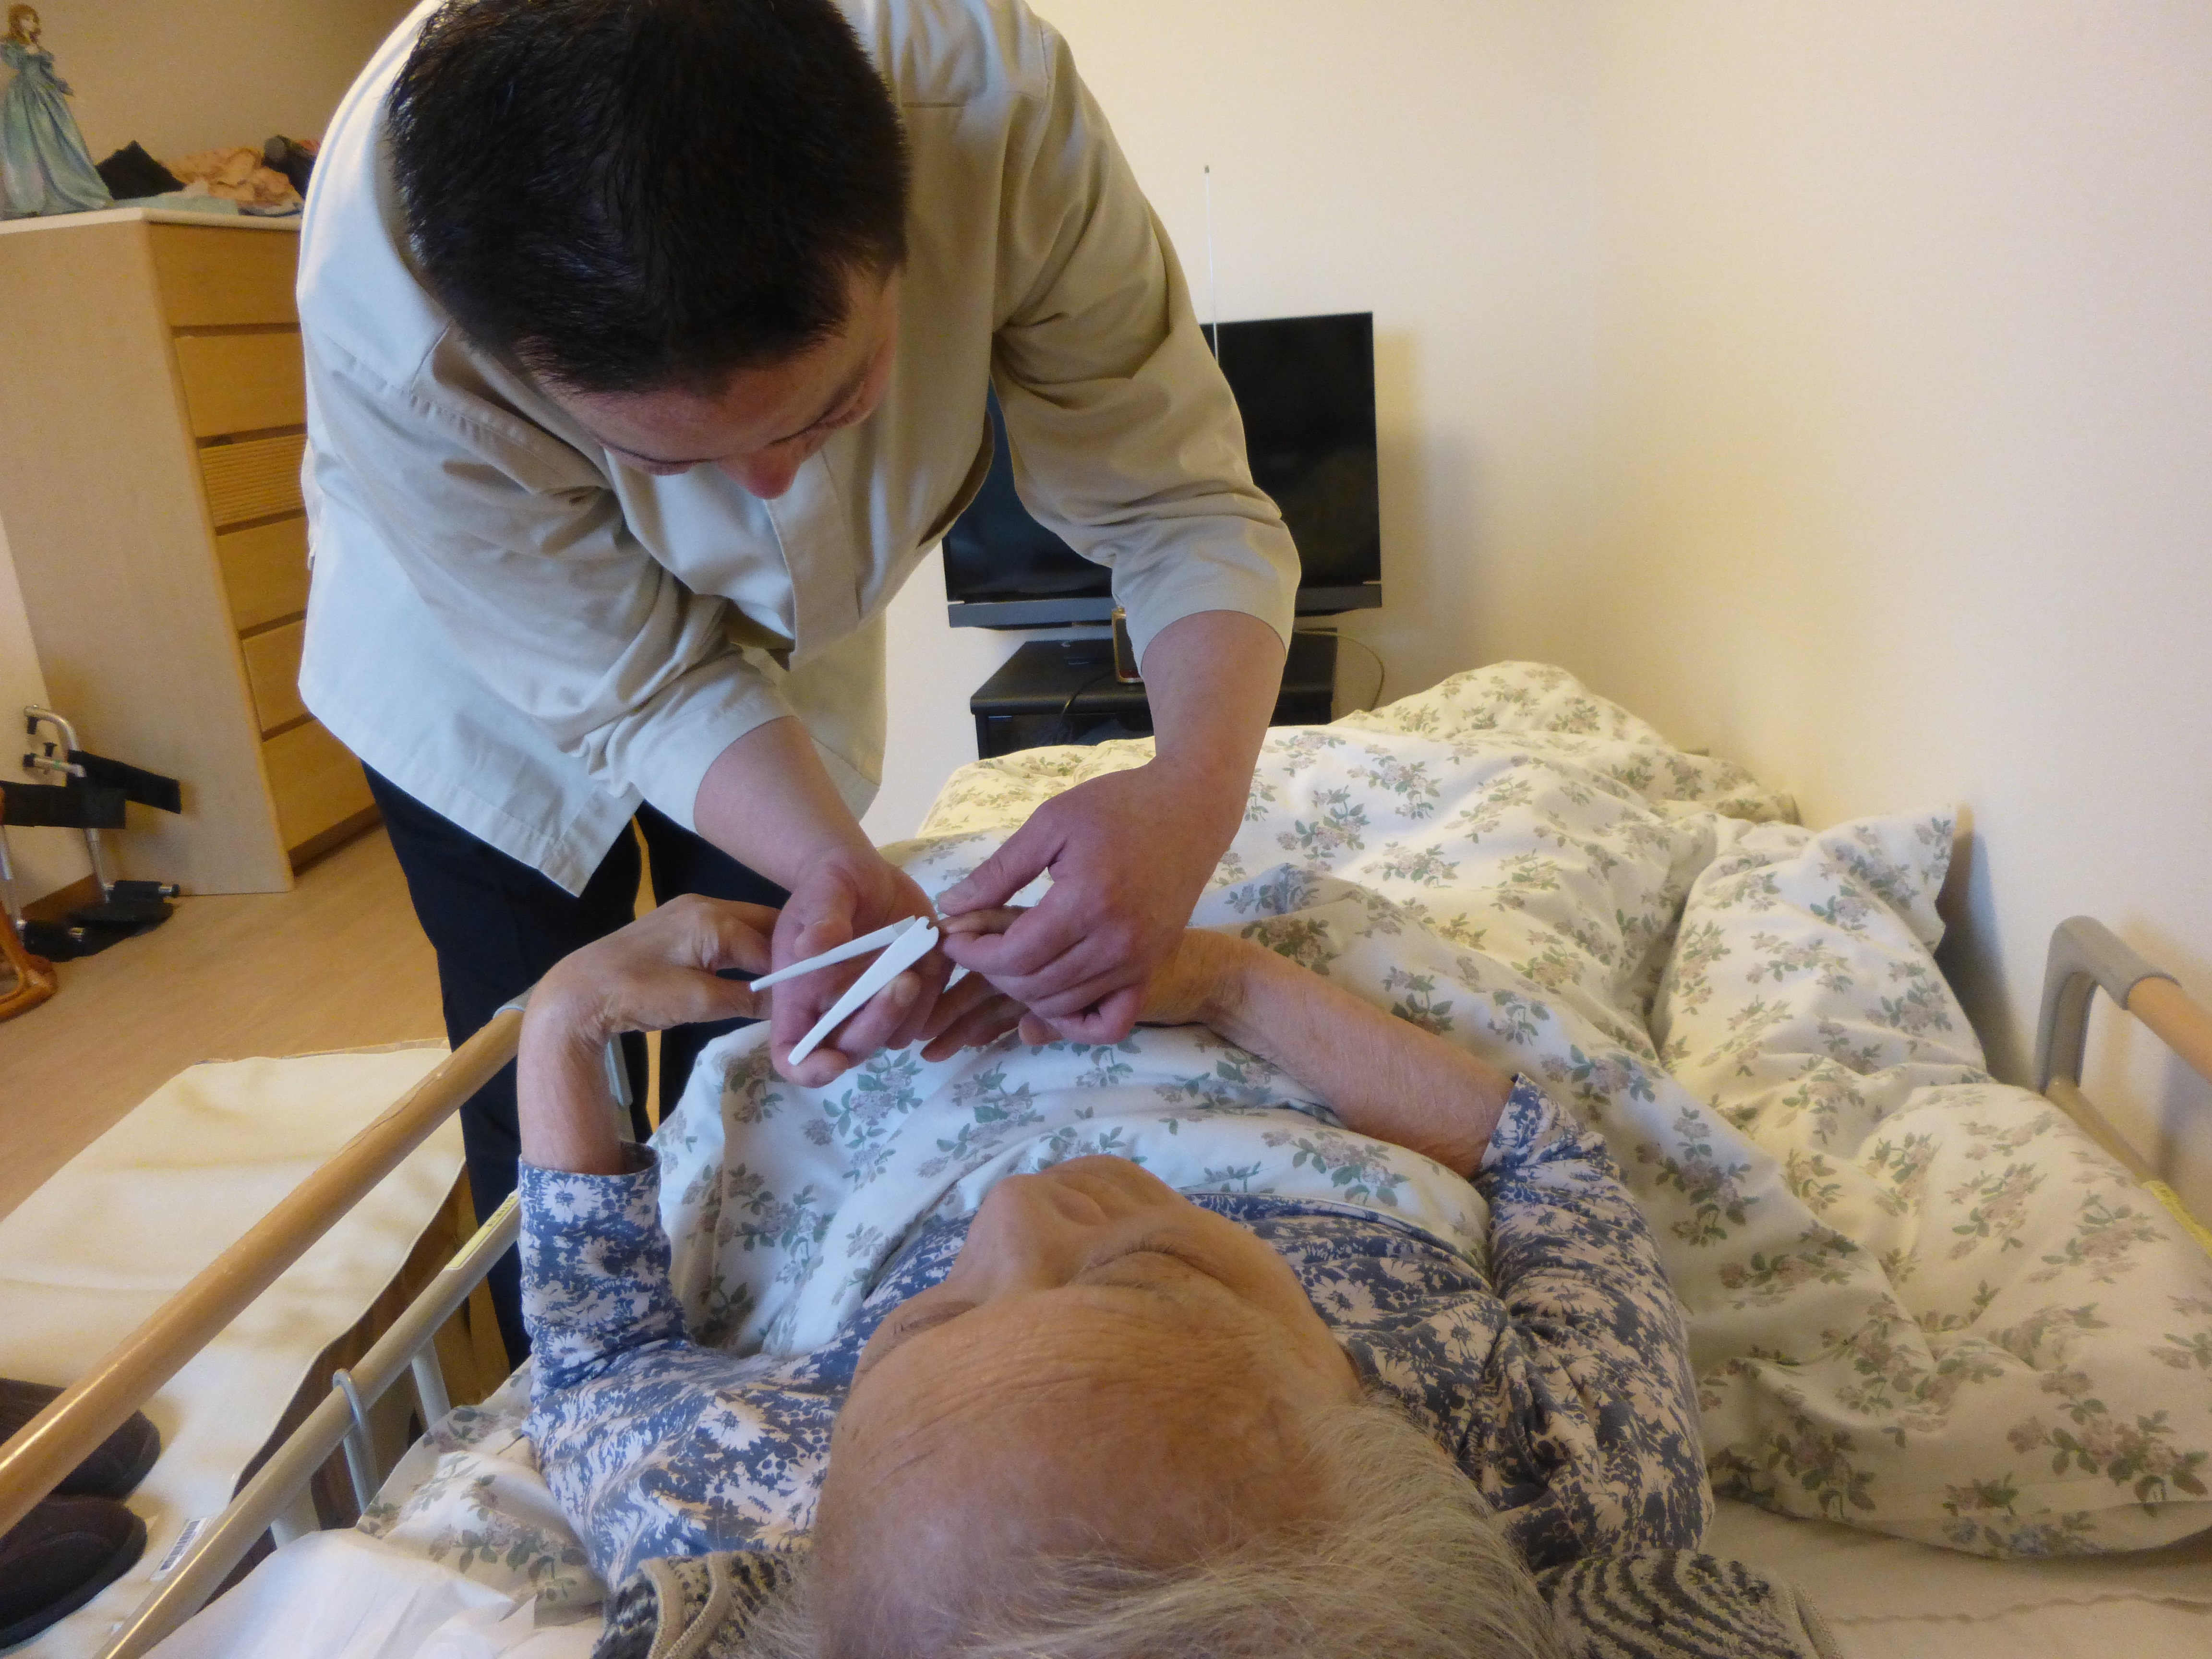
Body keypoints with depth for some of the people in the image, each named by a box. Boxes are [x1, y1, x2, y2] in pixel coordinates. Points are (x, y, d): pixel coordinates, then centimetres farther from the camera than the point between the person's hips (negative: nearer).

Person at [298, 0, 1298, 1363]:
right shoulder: (391, 330, -39)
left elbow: (1185, 508, -30)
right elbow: (644, 687, -26)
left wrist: (1196, 790, -48)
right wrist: (833, 868, -43)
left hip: (787, 635, 2)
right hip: (501, 678, -1)